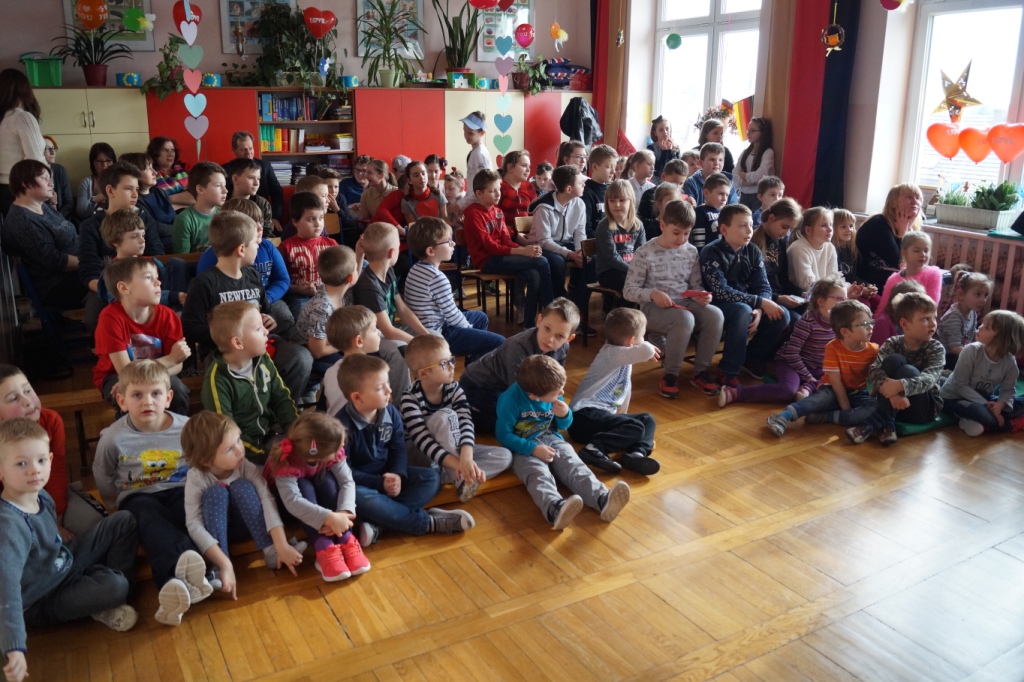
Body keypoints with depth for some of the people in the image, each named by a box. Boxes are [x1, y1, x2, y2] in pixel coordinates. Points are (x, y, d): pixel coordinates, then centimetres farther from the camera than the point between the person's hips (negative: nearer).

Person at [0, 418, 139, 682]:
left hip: (66, 567, 8)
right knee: (114, 587, -30)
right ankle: (98, 604, 1)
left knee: (123, 521, 4)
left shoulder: (42, 496, -7)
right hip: (40, 602, -8)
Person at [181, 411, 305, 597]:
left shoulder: (246, 467, -24)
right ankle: (219, 568, -34)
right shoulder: (196, 478, -27)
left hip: (245, 525, 1)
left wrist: (282, 546, -46)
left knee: (241, 487, -28)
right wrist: (225, 564, -46)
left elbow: (267, 499, -34)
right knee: (216, 493, -30)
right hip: (215, 528, -1)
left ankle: (271, 551, -27)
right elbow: (194, 525, -35)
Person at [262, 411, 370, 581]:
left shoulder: (333, 451, -26)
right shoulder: (286, 461, -39)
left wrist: (343, 513, -47)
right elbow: (292, 501, -49)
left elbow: (347, 481, -29)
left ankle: (347, 541, -31)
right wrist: (330, 518, -57)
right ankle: (325, 549, -40)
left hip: (317, 492, 3)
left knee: (327, 480, -30)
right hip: (283, 501, -3)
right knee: (304, 485, -35)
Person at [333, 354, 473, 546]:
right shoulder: (342, 425, -22)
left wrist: (397, 475, -21)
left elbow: (398, 449, 1)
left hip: (388, 473, 6)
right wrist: (380, 484, -27)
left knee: (431, 478, -12)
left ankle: (377, 521, -29)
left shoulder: (391, 412, -5)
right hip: (358, 482, -6)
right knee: (359, 498, -40)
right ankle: (428, 522, -29)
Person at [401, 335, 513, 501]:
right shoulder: (410, 399, -23)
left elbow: (466, 422, -24)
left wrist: (466, 457, -44)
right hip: (422, 454, -5)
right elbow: (423, 440, -32)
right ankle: (459, 477, -27)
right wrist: (458, 464, -45)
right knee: (445, 415, -34)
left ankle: (441, 476, -25)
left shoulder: (454, 389, -9)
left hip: (454, 448, 6)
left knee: (505, 456, -15)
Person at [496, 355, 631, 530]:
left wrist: (565, 415, -12)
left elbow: (562, 426, 12)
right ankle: (555, 509, -65)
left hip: (550, 439, 5)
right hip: (522, 447, -5)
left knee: (572, 464, -25)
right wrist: (532, 448, -26)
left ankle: (602, 499, -50)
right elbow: (503, 434, -16)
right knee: (538, 473, -35)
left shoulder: (553, 395, -2)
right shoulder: (511, 399, -21)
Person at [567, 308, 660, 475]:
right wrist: (649, 348, -4)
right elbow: (646, 351, -26)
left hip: (603, 414, 10)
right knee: (635, 427, -24)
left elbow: (624, 391, 27)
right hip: (585, 415, -10)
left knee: (647, 419, 6)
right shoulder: (611, 353, -11)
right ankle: (594, 449, -37)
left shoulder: (624, 360, 20)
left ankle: (636, 453, -19)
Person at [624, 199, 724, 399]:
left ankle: (701, 371, -7)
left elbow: (696, 285, 13)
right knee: (685, 319, -37)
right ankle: (670, 375, -15)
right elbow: (628, 291, -5)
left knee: (715, 315, -26)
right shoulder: (645, 253, -6)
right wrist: (652, 294, -23)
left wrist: (701, 295, -11)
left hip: (685, 303, 5)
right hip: (654, 307, -5)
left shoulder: (691, 251, 8)